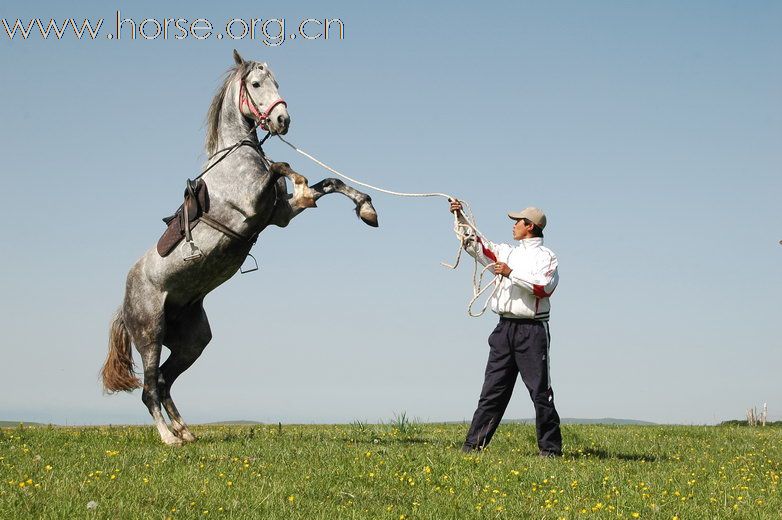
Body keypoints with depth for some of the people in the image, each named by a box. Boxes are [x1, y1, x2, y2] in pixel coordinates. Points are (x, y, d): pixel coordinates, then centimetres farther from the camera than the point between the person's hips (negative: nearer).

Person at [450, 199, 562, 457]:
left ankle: (550, 448, 2)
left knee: (540, 391, -3)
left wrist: (511, 273, -17)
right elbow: (477, 245, 19)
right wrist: (460, 217, 12)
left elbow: (545, 286, -17)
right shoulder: (507, 253, 18)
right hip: (505, 329, 6)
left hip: (532, 331, -6)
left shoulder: (545, 256, -1)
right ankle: (474, 444, 5)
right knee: (492, 390, 5)